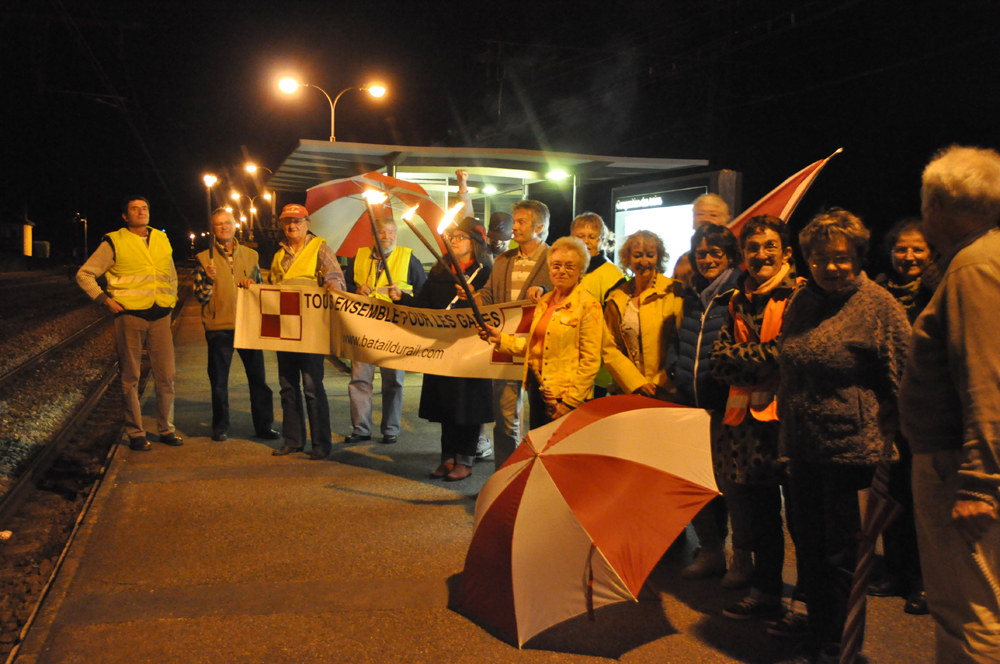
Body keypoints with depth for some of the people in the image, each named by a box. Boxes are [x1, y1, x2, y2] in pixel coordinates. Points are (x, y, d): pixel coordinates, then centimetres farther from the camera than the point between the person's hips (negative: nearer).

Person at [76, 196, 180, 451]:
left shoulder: (162, 240, 13)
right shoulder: (114, 243, 0)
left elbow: (172, 275, 28)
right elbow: (84, 274, 3)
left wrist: (171, 298, 16)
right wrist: (104, 299, -5)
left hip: (160, 316, 4)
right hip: (130, 315, -4)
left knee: (166, 375, 4)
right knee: (130, 378, 3)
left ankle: (166, 429, 16)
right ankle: (135, 434, 11)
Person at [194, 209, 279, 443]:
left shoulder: (250, 255, 12)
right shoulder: (205, 258, 5)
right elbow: (200, 296, 2)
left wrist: (251, 284, -3)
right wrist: (209, 280, -16)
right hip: (219, 326, -1)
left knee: (258, 377, 2)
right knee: (219, 381, 5)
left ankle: (264, 425, 13)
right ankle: (220, 427, 19)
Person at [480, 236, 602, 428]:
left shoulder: (588, 306, -10)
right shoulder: (544, 301, 13)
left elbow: (590, 360, -13)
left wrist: (570, 401, -15)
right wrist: (500, 339, 6)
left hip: (565, 396, -7)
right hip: (537, 389, 7)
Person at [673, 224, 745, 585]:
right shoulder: (692, 296, 14)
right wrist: (679, 376, 12)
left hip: (726, 406, -6)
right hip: (692, 406, 6)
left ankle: (742, 557, 17)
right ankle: (711, 551, 24)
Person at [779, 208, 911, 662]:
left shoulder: (878, 305, -6)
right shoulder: (800, 302, 12)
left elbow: (903, 378, -6)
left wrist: (892, 438, -8)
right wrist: (786, 427, 21)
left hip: (852, 450, -6)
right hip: (803, 448, 6)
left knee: (843, 555, 3)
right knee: (808, 547, 15)